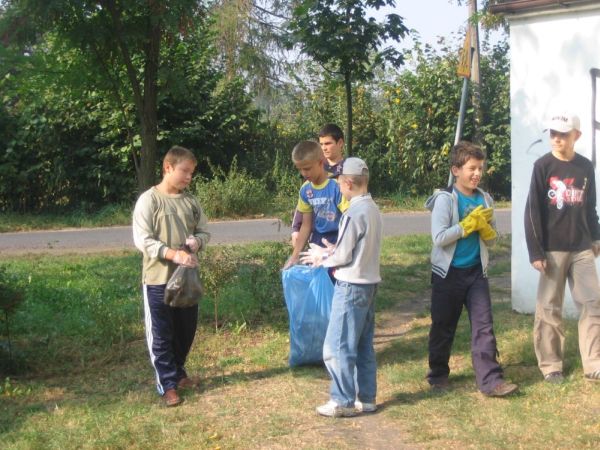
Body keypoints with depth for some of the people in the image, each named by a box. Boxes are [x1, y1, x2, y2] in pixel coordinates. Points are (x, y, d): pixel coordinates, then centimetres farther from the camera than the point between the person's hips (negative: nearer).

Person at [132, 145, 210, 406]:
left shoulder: (190, 201, 8)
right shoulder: (149, 200, -10)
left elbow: (204, 232, 14)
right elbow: (142, 240, -15)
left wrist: (197, 241, -10)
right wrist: (173, 254, -26)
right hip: (158, 279, -6)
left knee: (186, 330, 16)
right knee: (161, 334, 2)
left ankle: (178, 373, 34)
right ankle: (167, 385, 10)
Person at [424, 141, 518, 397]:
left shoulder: (485, 200, 4)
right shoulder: (445, 199, -12)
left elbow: (492, 240, 9)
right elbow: (439, 238, -21)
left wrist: (484, 227, -13)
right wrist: (470, 223, -19)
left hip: (476, 272, 4)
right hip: (448, 273, -4)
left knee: (483, 325, -2)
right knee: (443, 327, 9)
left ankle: (490, 380, -1)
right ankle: (438, 373, 26)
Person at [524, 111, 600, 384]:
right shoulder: (543, 166, -6)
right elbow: (532, 212, -8)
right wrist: (535, 252, -12)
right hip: (553, 249, -4)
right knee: (549, 309, 2)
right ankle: (550, 365, 12)